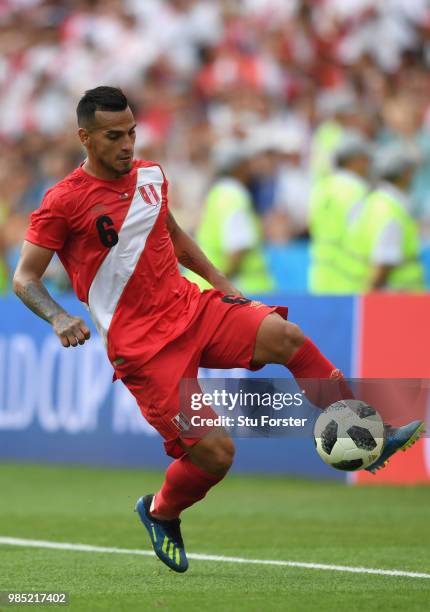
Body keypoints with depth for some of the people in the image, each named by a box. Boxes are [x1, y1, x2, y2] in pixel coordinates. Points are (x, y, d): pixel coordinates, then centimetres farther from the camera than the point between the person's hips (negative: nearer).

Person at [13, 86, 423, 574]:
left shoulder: (150, 176, 10)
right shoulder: (63, 202, -9)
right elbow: (25, 278, -8)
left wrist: (220, 283, 20)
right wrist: (59, 318, -27)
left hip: (191, 307, 5)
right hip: (142, 346, -5)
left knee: (285, 337, -22)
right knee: (215, 454, -13)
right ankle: (160, 513, 20)